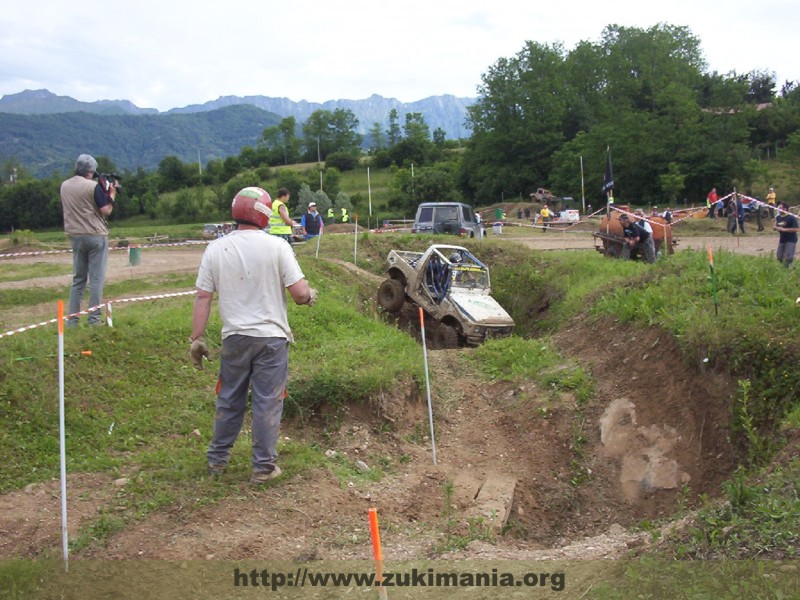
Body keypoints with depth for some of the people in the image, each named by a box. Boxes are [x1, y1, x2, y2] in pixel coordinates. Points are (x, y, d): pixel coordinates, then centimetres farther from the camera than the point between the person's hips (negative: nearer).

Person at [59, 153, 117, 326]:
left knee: (78, 278, 13)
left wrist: (103, 191, 15)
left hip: (75, 236, 6)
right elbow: (106, 210, -13)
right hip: (95, 236, -6)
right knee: (96, 279, -1)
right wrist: (112, 193, 2)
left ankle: (72, 319, 11)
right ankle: (94, 318, -2)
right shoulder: (93, 186, -12)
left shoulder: (64, 186, 8)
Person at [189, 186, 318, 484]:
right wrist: (310, 296, 10)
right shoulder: (276, 246, -10)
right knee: (267, 403, 7)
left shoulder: (215, 249, -2)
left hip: (235, 338, 3)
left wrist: (196, 338, 4)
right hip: (271, 337, -3)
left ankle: (217, 459, 30)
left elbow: (203, 297, -2)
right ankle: (264, 467, 16)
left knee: (229, 400, 18)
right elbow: (300, 292, -13)